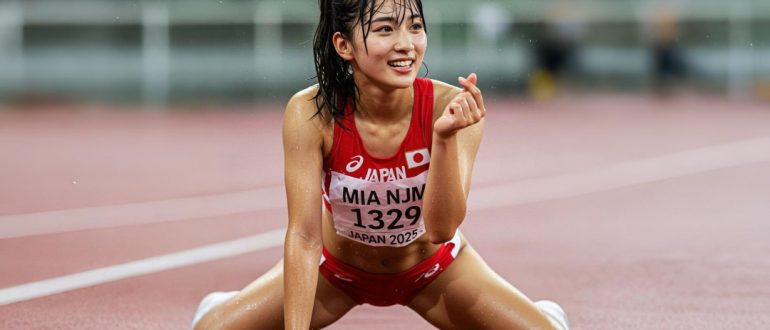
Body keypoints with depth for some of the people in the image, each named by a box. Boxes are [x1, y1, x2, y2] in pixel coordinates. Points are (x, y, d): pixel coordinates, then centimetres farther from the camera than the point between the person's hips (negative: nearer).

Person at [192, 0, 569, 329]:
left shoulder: (453, 107, -27)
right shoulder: (311, 113, -29)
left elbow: (441, 229, -33)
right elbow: (304, 237, -28)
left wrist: (445, 138, -47)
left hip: (433, 269, 1)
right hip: (335, 267, 0)